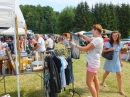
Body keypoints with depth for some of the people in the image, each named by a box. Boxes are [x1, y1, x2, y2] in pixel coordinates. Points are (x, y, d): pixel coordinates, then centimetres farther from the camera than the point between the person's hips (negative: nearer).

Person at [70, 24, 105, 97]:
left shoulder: (97, 40, -24)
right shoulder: (98, 38, 7)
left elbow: (85, 49, -25)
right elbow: (88, 39, 19)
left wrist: (75, 45, -16)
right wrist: (81, 35, 11)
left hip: (93, 63, -10)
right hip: (94, 62, 10)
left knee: (89, 82, -4)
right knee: (95, 80, 19)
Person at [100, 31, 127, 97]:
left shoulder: (119, 44, -1)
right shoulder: (108, 43, -13)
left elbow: (119, 53, 8)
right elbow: (103, 50, -12)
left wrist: (121, 61, 9)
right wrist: (109, 49, -27)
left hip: (116, 61, 3)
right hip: (109, 61, -3)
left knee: (119, 75, 1)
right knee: (107, 72, 16)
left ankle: (120, 90, 11)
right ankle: (103, 82, 45)